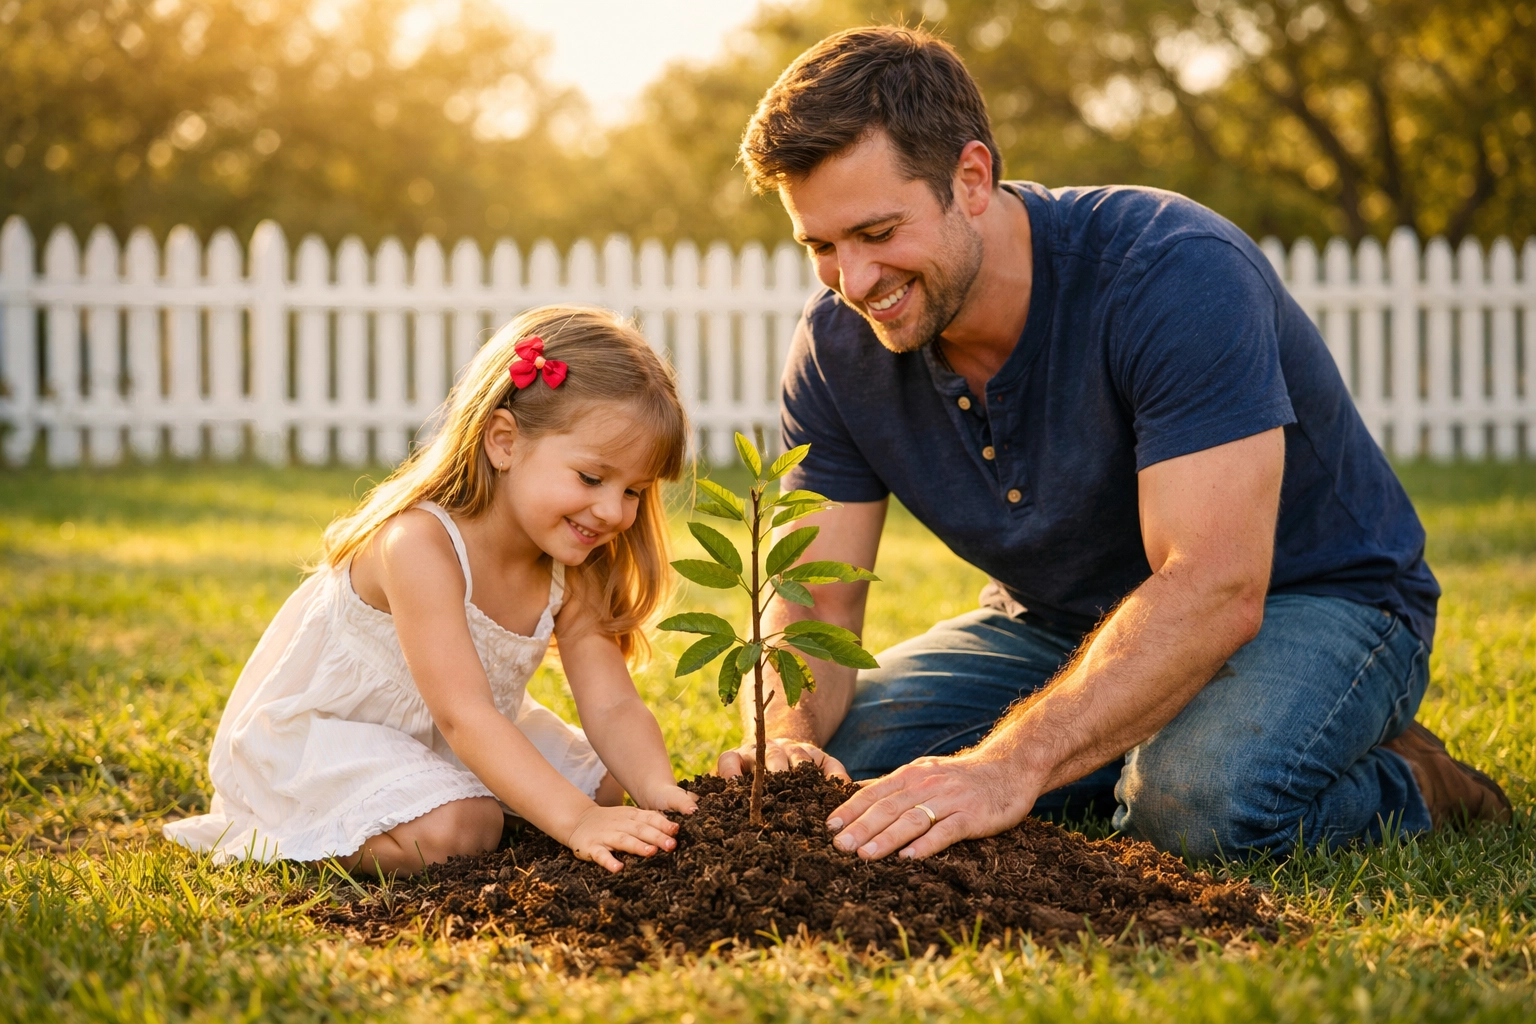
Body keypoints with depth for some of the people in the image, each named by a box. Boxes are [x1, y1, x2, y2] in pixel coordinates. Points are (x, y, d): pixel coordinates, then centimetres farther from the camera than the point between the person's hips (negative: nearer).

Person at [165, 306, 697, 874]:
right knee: (452, 831, -30)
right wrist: (576, 822, -48)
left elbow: (611, 706, -15)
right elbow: (463, 718, -40)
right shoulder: (419, 545, -35)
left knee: (600, 782, 1)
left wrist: (659, 792, -36)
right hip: (317, 736, -9)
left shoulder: (574, 573, -10)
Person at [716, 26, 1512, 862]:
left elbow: (1214, 588, -40)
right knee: (832, 758, -16)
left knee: (1204, 798, -38)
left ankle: (1405, 785, -5)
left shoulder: (1178, 276, -31)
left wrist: (1010, 765, -52)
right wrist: (787, 736, -35)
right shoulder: (837, 349, -12)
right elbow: (814, 599, -10)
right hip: (1059, 626, 6)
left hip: (1300, 601, -5)